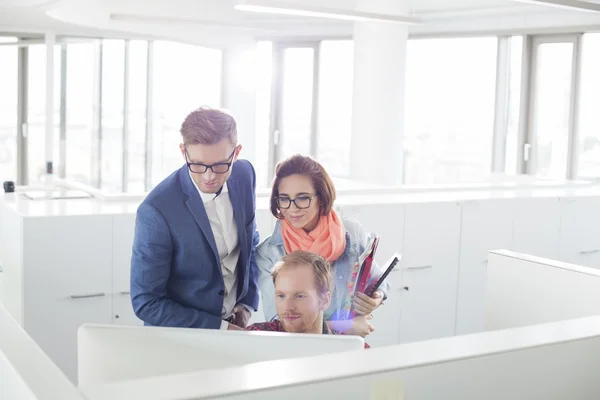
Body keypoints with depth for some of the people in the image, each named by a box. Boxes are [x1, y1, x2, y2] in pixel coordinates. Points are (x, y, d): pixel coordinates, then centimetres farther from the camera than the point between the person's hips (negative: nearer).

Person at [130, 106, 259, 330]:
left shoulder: (244, 175, -7)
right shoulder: (156, 211, -22)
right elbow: (145, 302, -15)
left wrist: (247, 303, 2)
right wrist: (220, 328, -15)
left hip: (234, 323, 5)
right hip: (181, 337, -5)